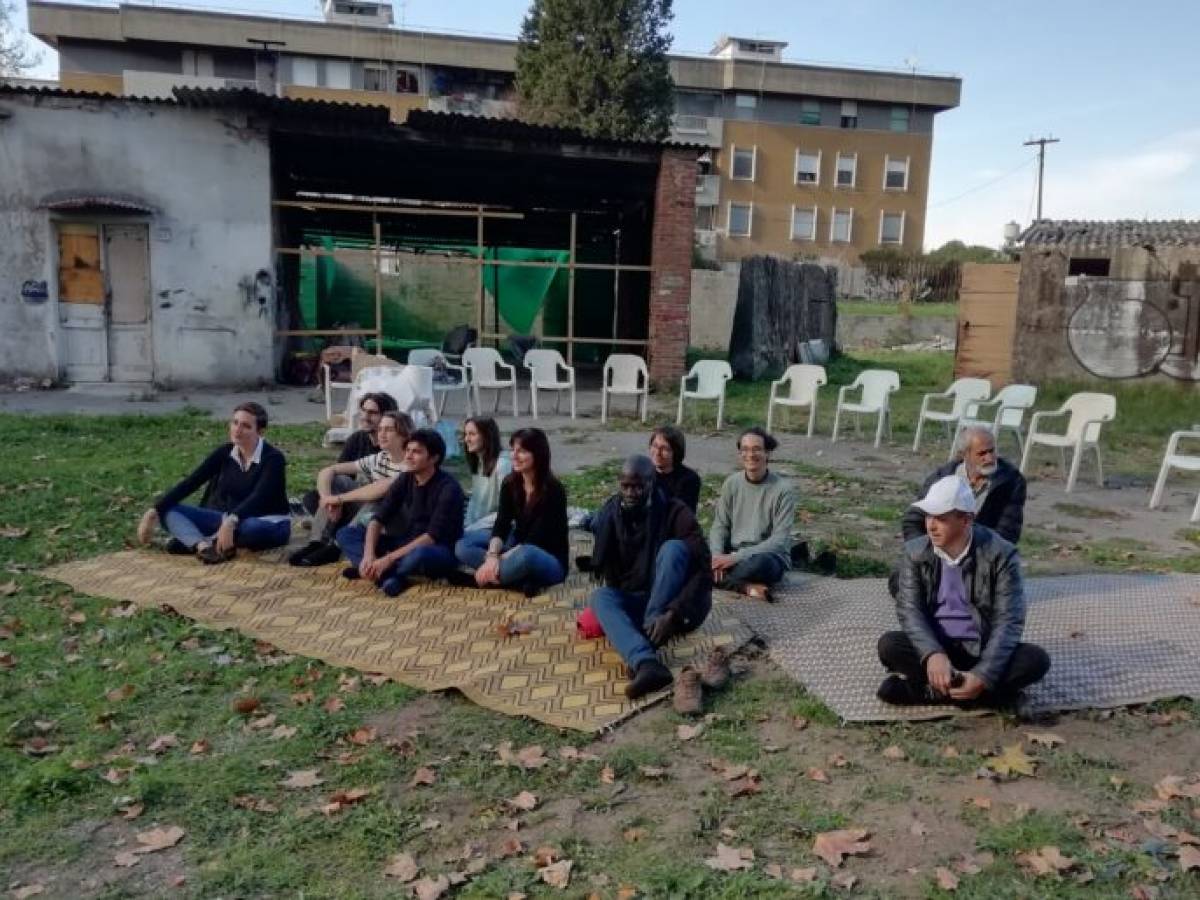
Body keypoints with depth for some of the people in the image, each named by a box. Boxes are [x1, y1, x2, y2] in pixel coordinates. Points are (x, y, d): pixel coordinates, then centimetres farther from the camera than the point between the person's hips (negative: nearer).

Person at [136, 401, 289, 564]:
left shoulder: (273, 458, -18)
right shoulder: (224, 453, -2)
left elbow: (258, 498, -33)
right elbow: (190, 482, -6)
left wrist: (231, 521, -49)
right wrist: (153, 511, -15)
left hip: (268, 523, -6)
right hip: (229, 519, 6)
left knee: (254, 529, -43)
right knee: (168, 510, -9)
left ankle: (190, 540, -24)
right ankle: (204, 546, -36)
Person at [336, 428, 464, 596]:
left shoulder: (448, 488, -18)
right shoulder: (404, 480, 1)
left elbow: (433, 536, -25)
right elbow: (378, 518, -5)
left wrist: (389, 559, -28)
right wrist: (369, 554, -22)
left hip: (439, 553, -7)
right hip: (406, 545, 7)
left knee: (420, 555, -42)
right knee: (346, 533, -6)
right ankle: (390, 576, -26)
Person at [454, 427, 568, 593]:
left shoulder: (552, 490, -20)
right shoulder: (510, 484, -1)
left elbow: (536, 538, -23)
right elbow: (501, 525, -10)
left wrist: (501, 559, -29)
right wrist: (492, 556, -29)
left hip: (551, 561, -8)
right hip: (517, 548, 8)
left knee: (525, 555, -42)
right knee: (464, 546, -10)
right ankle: (522, 580, -21)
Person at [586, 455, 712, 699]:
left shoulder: (676, 513, -14)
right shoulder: (610, 513, -1)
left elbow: (703, 572, -22)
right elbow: (603, 570, 12)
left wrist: (672, 614, -32)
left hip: (679, 606, -3)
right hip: (635, 603, 4)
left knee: (673, 548, -29)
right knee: (599, 596, -27)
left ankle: (646, 636, -31)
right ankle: (647, 664, -52)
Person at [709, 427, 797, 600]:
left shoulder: (783, 489, -11)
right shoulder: (732, 483, 2)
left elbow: (780, 540, -16)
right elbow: (720, 525, 2)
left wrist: (737, 557, -24)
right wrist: (717, 556, -20)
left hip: (770, 556, -4)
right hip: (733, 553, 4)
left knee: (759, 563, -40)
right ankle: (747, 587, -27)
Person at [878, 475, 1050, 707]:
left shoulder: (1000, 554, -13)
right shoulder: (915, 552, -6)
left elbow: (1009, 620, -17)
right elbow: (909, 609, -12)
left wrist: (983, 676, -30)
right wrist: (932, 654, -32)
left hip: (982, 650, 0)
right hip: (936, 647, 0)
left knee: (1036, 660, -29)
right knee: (889, 646, -27)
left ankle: (930, 689, -27)